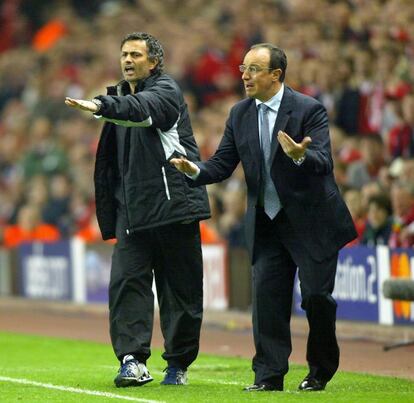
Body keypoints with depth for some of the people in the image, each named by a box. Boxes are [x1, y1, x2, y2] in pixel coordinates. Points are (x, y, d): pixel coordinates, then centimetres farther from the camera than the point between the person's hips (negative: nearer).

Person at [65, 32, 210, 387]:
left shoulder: (166, 91, -4)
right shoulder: (121, 97, 17)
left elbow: (142, 108, -29)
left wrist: (100, 106, -46)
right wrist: (110, 210, 12)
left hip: (172, 201, -6)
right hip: (131, 208, 6)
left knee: (180, 285, 1)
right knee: (126, 279, -9)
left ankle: (179, 364, 11)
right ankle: (133, 360, -13)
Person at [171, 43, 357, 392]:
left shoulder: (309, 110, -12)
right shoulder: (240, 115, 5)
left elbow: (324, 163, -23)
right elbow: (223, 164, 4)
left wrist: (300, 156, -45)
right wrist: (195, 170, -17)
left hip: (312, 222, -5)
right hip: (266, 223, 5)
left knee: (316, 296, -3)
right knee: (266, 297, -2)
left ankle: (321, 371, 16)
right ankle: (269, 375, 1)